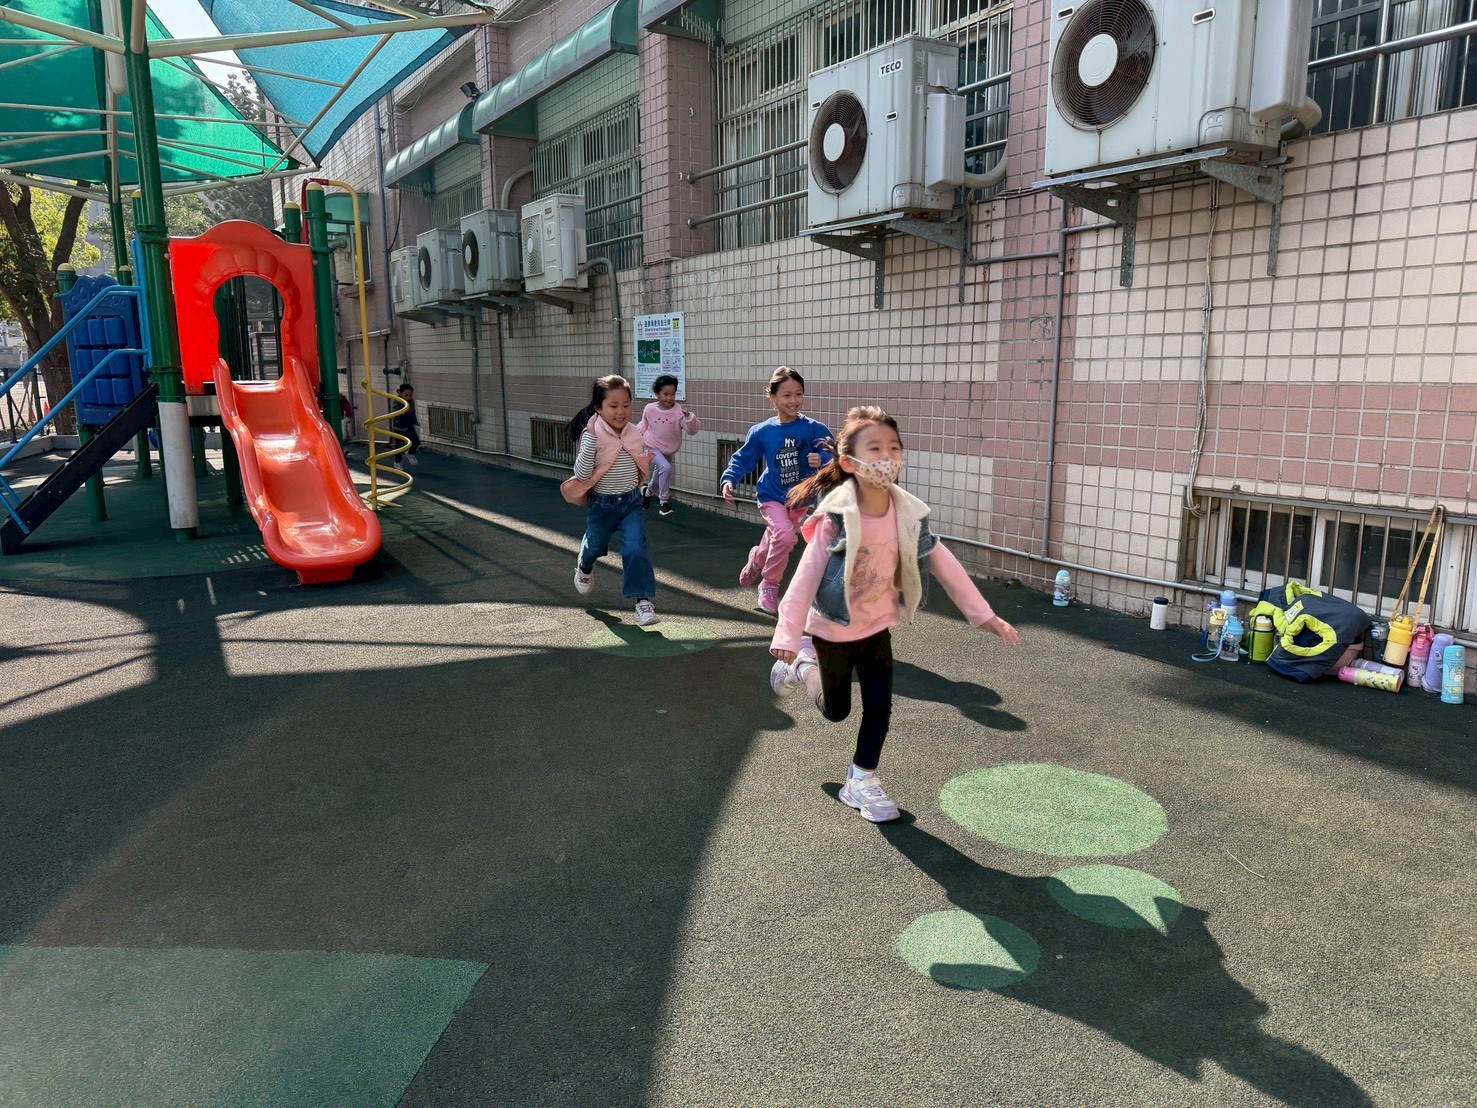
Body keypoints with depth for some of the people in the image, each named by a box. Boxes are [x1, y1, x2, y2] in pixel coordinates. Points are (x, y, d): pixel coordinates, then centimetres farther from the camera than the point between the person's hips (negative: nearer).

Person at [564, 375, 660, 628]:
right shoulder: (592, 436, -17)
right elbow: (581, 474, -27)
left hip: (632, 502, 1)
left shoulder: (635, 434, -5)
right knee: (594, 545, 22)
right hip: (602, 504, -1)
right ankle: (584, 568, 58)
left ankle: (643, 600, -10)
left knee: (635, 550, -15)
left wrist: (648, 459, -7)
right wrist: (591, 437, -32)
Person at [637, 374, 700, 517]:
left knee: (658, 477, 20)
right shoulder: (649, 409, -15)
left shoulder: (678, 412, -20)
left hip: (670, 450, 2)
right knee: (665, 468, -29)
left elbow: (692, 430, -28)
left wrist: (689, 418, -45)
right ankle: (664, 501, -16)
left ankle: (647, 491, 55)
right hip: (654, 448, -2)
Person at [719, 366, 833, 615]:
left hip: (800, 499, 2)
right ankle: (769, 587, -4)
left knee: (775, 543, 17)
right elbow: (743, 459, -1)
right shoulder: (761, 432, -12)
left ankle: (756, 561, 53)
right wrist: (728, 480, -14)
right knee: (785, 534, -25)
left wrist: (822, 460, -37)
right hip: (772, 497, -2)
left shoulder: (813, 429, -14)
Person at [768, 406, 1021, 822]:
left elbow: (945, 566, -6)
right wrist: (788, 636, -34)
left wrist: (984, 615, -6)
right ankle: (803, 665, 42)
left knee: (879, 707, 2)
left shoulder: (909, 514, -13)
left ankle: (861, 781, 22)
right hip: (833, 629, -3)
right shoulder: (836, 518, -27)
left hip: (878, 627, 4)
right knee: (835, 710, 13)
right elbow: (806, 577, -28)